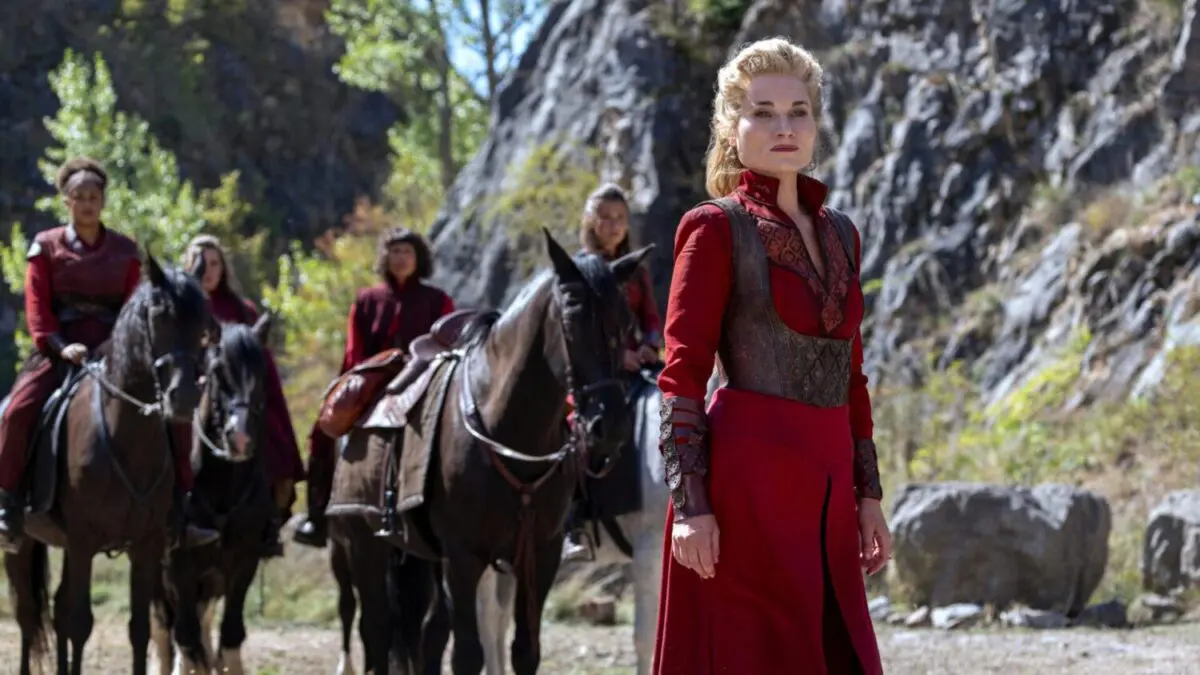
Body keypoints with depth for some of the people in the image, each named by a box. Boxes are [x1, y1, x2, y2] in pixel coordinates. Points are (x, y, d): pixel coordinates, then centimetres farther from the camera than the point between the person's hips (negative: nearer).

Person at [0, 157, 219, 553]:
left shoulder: (125, 251, 11)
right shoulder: (46, 247, 6)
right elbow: (37, 306, -2)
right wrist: (60, 346, -17)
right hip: (61, 351, -2)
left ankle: (176, 514, -7)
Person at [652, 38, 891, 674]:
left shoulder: (840, 233, 14)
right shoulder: (715, 229, -5)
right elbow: (682, 376, -9)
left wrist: (867, 494, 14)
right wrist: (690, 504, -15)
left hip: (824, 487, 7)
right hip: (748, 478, -6)